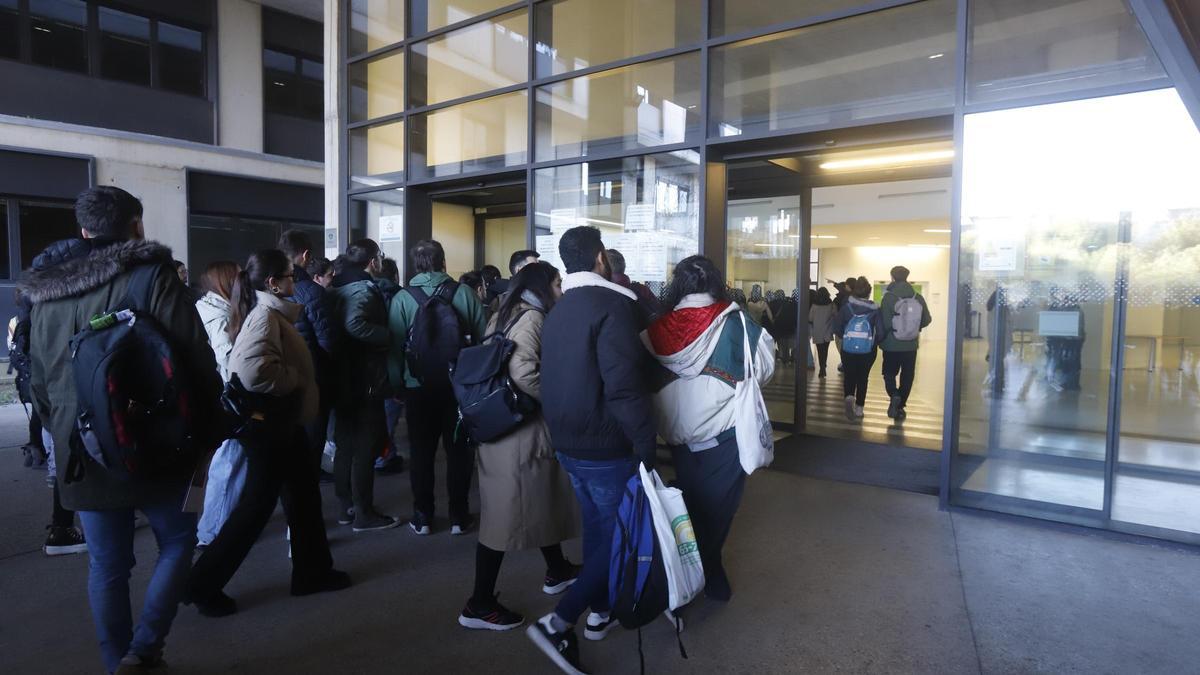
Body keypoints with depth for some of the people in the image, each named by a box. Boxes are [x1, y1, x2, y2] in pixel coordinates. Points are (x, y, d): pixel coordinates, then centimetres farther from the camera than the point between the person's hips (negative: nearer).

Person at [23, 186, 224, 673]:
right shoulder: (153, 277, -10)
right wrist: (207, 434, -3)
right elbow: (198, 362, -14)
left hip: (83, 456, 5)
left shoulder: (46, 293, 7)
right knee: (177, 540, 14)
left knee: (106, 566, 14)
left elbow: (39, 383, 15)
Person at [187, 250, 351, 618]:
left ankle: (312, 570, 29)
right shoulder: (264, 315, -19)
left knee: (304, 491, 16)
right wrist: (295, 379, -21)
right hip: (268, 423, -10)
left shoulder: (275, 312, 11)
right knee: (258, 504, 0)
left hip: (282, 420, 10)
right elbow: (253, 371, -33)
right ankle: (203, 584, 16)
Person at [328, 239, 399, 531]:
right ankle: (364, 513, 8)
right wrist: (389, 336, -21)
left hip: (343, 379, 8)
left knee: (346, 443, 15)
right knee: (367, 446, 1)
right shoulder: (365, 288, -14)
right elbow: (355, 324, -32)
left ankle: (346, 506, 26)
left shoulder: (337, 287, 10)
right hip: (365, 379, -8)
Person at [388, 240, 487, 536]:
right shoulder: (464, 292, -6)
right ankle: (459, 517, 16)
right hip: (461, 384, 0)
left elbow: (395, 346, -7)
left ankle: (423, 517, 19)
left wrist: (395, 382, 2)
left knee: (421, 451, 12)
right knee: (459, 449, 11)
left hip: (419, 387, 0)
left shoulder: (402, 298, -6)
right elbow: (483, 337, -6)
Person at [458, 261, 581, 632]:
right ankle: (480, 605, 12)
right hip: (521, 431, -10)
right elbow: (524, 374, -28)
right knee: (507, 512, 0)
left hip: (501, 425, 10)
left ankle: (557, 570, 40)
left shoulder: (504, 315, 13)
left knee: (542, 498, 22)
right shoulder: (532, 317, -15)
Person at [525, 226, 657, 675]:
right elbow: (626, 388, -24)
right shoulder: (611, 305, -18)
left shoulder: (557, 311, 9)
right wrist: (646, 449, -19)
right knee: (619, 533, 4)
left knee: (597, 525, 22)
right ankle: (559, 622, -1)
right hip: (607, 446, -8)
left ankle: (600, 611, 35)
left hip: (568, 442, 8)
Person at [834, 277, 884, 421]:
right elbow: (880, 332, -8)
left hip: (848, 349, 0)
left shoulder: (846, 306, -6)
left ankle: (849, 397, -16)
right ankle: (859, 409, 16)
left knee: (849, 376, 12)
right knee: (862, 378, 15)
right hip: (868, 350, 1)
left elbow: (836, 328, -3)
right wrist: (874, 342, 12)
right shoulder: (875, 309, -6)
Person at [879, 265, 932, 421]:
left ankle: (894, 395, -11)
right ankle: (900, 406, 15)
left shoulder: (889, 296, -14)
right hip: (911, 344, 3)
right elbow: (927, 320, 2)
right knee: (907, 376, 13)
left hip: (892, 344, -2)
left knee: (889, 373, 14)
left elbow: (885, 322, -18)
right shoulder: (918, 297, -2)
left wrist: (882, 337, 1)